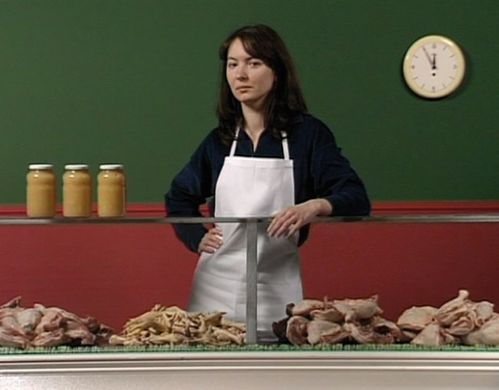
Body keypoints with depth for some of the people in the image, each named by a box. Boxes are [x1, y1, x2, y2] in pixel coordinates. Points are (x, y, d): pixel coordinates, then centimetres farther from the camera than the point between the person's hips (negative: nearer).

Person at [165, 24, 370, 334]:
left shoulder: (308, 134, -2)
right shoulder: (219, 140, 8)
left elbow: (357, 200, -7)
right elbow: (179, 198, 21)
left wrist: (317, 206, -26)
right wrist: (198, 237, 4)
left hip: (277, 287, -2)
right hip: (216, 284, 3)